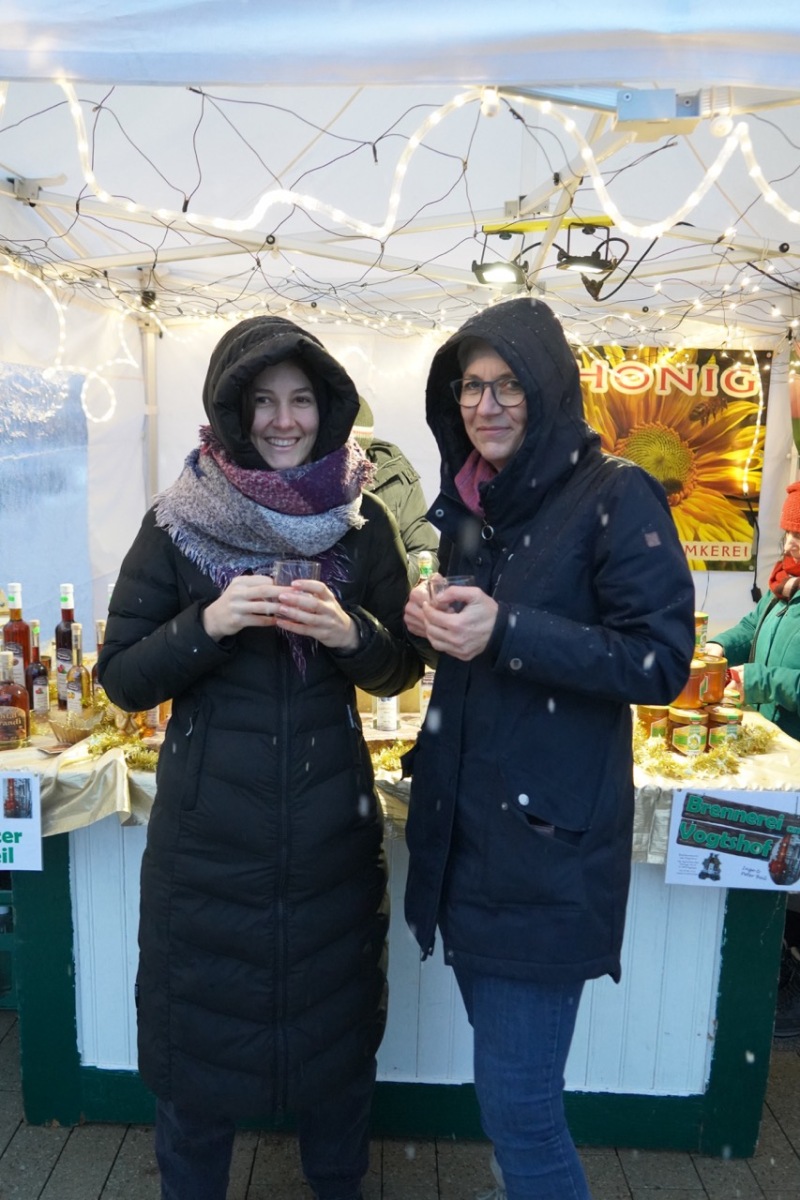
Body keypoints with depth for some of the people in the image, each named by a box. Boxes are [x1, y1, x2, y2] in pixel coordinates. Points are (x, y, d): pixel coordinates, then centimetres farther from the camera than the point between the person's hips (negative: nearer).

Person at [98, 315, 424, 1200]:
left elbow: (399, 671, 4)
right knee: (199, 1033, 14)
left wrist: (352, 633, -17)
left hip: (332, 827, 2)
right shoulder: (176, 525, -4)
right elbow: (122, 679, -4)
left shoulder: (362, 522, 0)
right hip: (207, 829, -1)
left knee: (336, 1028, 18)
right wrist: (208, 624, -21)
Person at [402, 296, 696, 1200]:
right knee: (504, 1067, 22)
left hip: (549, 835, -6)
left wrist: (505, 631, -25)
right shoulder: (466, 505, 9)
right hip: (460, 823, 7)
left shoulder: (614, 498, -11)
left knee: (516, 1100, 2)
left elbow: (663, 662, -15)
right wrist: (428, 621, -3)